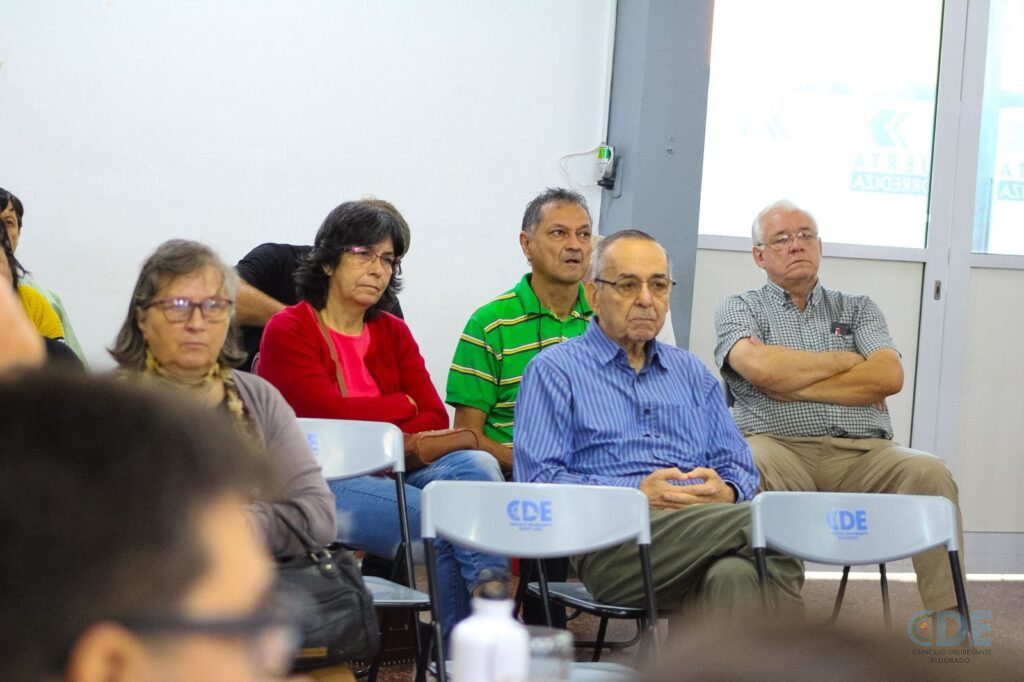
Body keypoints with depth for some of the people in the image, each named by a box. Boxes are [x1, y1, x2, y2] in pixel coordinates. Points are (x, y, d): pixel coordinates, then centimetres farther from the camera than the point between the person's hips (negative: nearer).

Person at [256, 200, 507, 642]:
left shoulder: (393, 332, 16)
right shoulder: (287, 331, -1)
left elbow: (435, 419, 4)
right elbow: (331, 413, -14)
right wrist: (404, 405, 1)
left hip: (387, 475, 6)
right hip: (322, 486, -6)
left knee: (477, 465, -24)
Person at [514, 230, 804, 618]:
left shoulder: (691, 372, 29)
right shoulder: (554, 371, 12)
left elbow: (739, 467, 24)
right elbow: (538, 480, -1)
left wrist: (725, 492, -2)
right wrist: (636, 494, -11)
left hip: (706, 527, 4)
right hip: (611, 539, -4)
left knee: (734, 575, -37)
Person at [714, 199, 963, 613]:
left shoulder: (858, 309, 23)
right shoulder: (739, 310, 16)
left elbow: (889, 376, 3)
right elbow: (762, 368, -7)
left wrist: (792, 386, -3)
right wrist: (845, 360, 5)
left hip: (862, 453, 3)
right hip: (780, 445, -2)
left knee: (928, 472, -28)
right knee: (753, 465, -38)